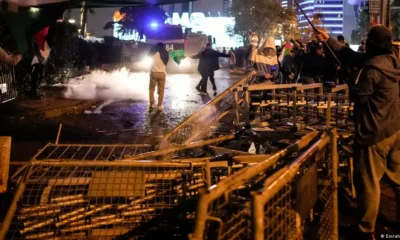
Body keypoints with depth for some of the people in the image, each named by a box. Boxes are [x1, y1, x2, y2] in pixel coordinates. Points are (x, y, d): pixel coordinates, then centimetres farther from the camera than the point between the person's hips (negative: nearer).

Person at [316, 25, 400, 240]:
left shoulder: (373, 68, -22)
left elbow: (358, 96, -14)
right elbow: (353, 55, 11)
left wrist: (354, 86, 8)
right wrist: (329, 41, 13)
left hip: (374, 133, -9)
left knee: (368, 183, 3)